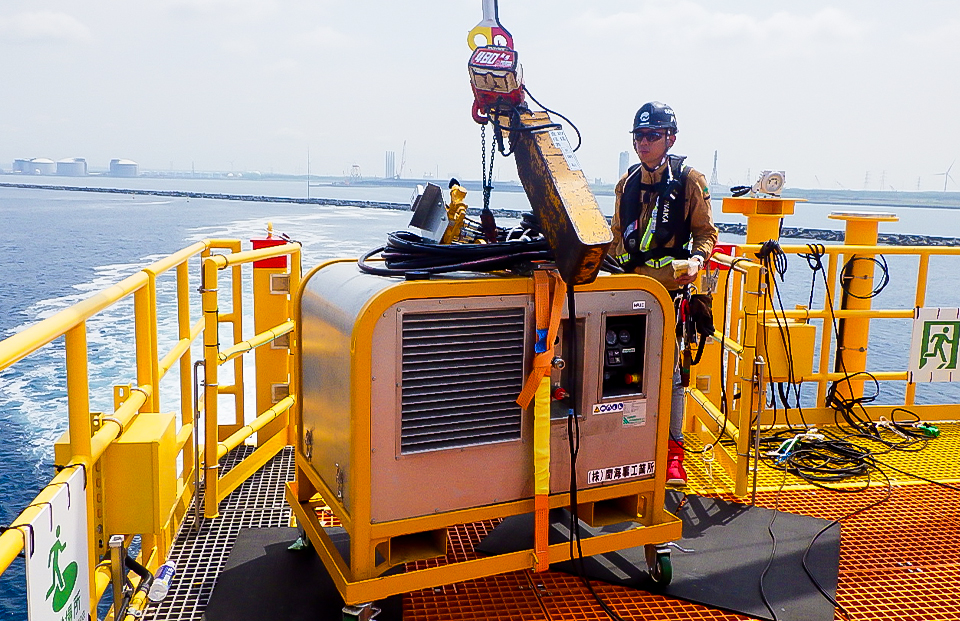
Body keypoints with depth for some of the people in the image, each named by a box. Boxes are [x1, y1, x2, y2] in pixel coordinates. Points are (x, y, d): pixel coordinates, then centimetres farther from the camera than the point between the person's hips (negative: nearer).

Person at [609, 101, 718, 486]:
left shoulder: (689, 180, 0)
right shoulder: (628, 183, 15)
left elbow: (706, 231, 1)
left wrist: (697, 259, -18)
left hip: (669, 286, -5)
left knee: (667, 369, -4)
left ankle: (673, 451, 6)